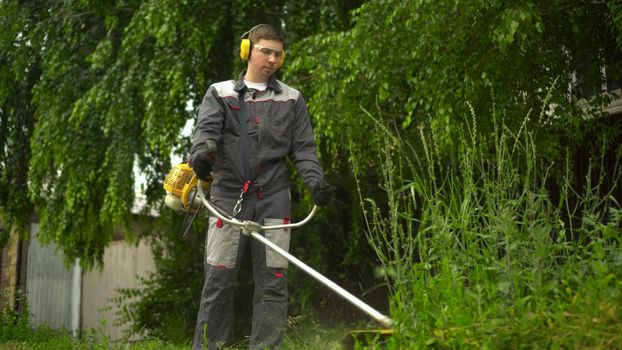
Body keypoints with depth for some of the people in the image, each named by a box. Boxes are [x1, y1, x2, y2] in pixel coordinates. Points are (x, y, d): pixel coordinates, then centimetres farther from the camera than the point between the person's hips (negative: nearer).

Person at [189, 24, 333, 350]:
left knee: (272, 281, -1)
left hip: (273, 199, 1)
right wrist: (201, 151, -28)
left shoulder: (292, 99, 15)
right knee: (218, 279, -1)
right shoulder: (220, 93, 12)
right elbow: (206, 129, -5)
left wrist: (314, 180, -8)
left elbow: (303, 148, 11)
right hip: (228, 196, -1)